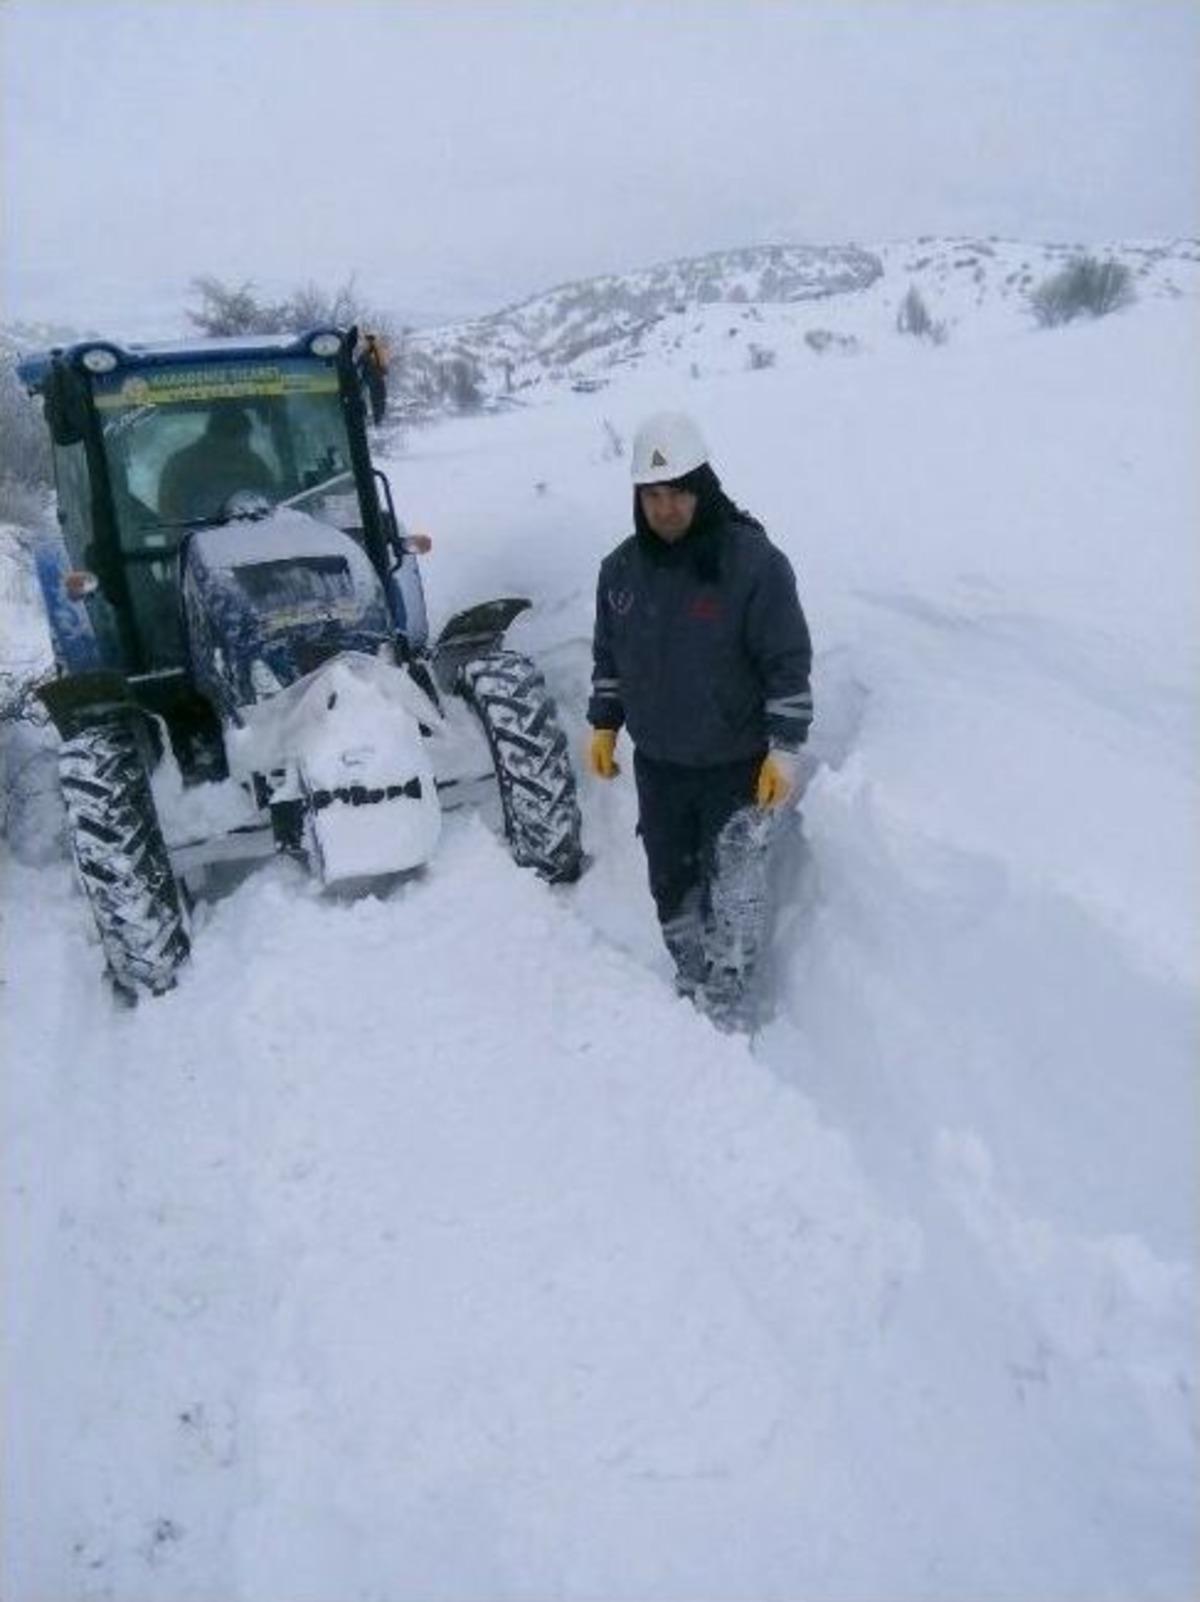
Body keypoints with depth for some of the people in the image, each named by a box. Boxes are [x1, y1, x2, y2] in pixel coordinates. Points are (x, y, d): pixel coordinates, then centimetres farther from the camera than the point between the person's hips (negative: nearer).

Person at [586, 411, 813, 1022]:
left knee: (730, 894, 1)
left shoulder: (754, 561, -17)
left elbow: (790, 664, -14)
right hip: (656, 765, 5)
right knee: (671, 885, 17)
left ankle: (723, 1011, 19)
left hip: (737, 767, -5)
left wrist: (785, 750, -16)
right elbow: (607, 657, 13)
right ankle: (691, 987, 37)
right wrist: (603, 725, 9)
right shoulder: (622, 567, 0)